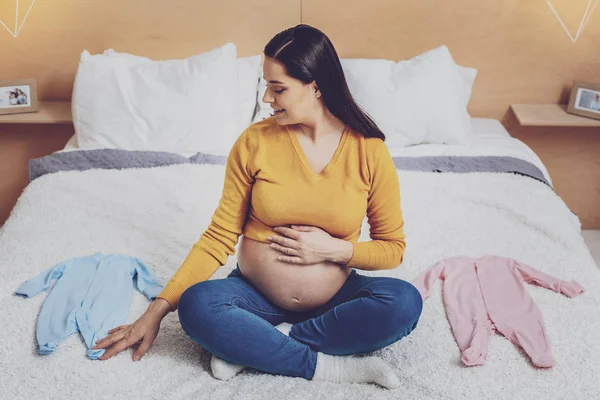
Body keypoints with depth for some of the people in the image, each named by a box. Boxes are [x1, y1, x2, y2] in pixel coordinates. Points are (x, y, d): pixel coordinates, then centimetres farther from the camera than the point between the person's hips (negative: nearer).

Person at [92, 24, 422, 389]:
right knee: (197, 305, -30)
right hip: (256, 297, 0)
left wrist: (334, 249, -17)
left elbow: (393, 247, 1)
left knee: (405, 302, -28)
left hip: (334, 301, 1)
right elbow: (220, 237, -4)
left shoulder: (370, 152, -8)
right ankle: (331, 366, -21)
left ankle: (253, 348, -20)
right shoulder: (255, 142, -7)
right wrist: (158, 310, -8)